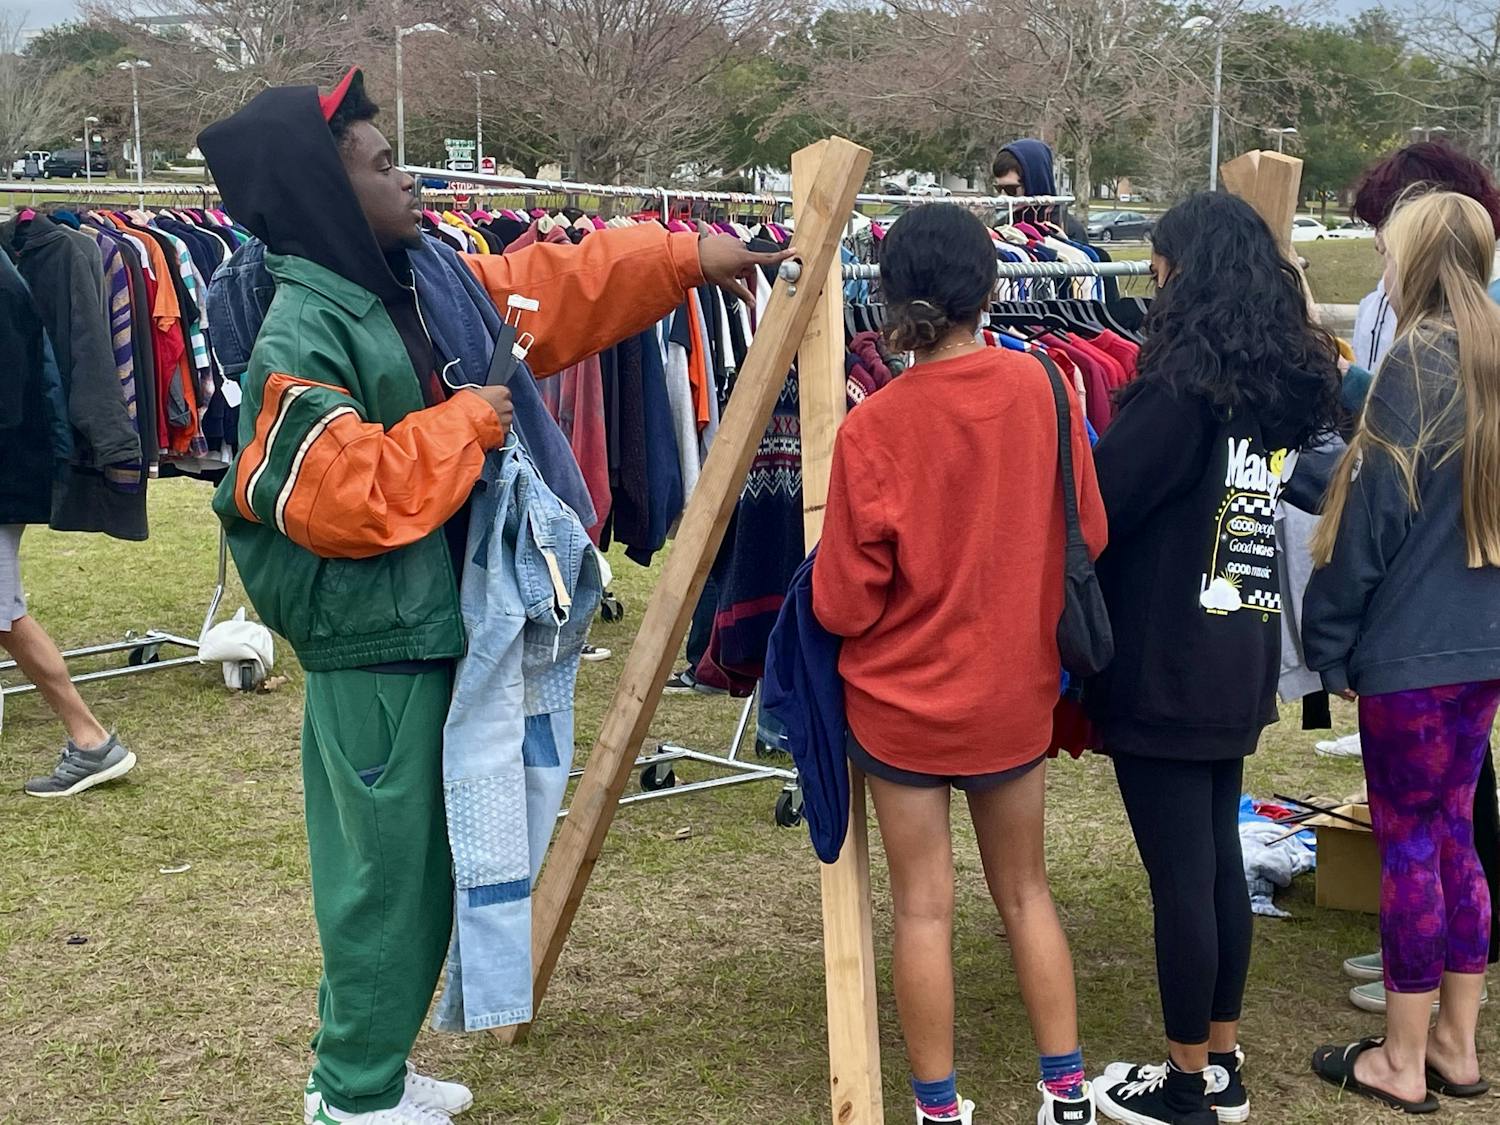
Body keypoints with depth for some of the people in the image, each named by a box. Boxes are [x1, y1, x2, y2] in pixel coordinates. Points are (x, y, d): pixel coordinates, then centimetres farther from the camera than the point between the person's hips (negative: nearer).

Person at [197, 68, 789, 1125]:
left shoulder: (406, 284, 6)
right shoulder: (299, 338, -19)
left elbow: (549, 286, 13)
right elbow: (346, 496, -27)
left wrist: (684, 257, 11)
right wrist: (465, 423, -17)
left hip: (425, 629, 9)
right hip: (371, 648, -9)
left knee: (414, 861, 17)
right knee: (389, 869, 3)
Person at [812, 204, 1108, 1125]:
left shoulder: (873, 426, -18)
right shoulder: (1039, 386, -10)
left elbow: (844, 605, -14)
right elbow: (1088, 534, 1)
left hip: (902, 699, -3)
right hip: (1014, 693, 3)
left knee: (924, 908, 9)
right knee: (1026, 890, 19)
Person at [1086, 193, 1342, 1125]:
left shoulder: (1183, 388, -17)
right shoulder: (1287, 387, 7)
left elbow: (1093, 510, -16)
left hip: (1164, 665, -8)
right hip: (1240, 660, 8)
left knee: (1180, 876, 2)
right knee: (1220, 861, 16)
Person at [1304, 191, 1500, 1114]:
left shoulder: (1419, 361, -14)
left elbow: (1373, 511, -15)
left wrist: (1330, 639, -7)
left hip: (1412, 647, -8)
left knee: (1408, 847, 1)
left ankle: (1401, 1065, 12)